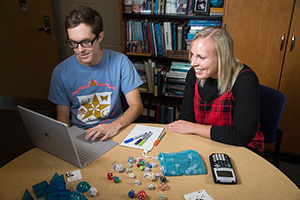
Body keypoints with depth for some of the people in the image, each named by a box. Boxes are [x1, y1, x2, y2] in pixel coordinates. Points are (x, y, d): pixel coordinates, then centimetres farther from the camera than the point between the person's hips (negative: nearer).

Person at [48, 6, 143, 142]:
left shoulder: (120, 62, -5)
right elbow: (63, 116, 4)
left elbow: (136, 105, -5)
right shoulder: (61, 72, -3)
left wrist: (115, 125, -24)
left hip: (114, 132, -1)